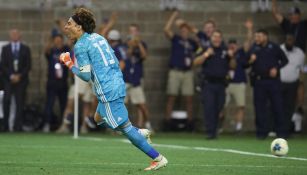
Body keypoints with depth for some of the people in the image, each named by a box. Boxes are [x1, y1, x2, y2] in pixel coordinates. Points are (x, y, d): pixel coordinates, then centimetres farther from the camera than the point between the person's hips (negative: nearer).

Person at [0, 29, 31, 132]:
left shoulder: (25, 49, 10)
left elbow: (28, 66, 5)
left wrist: (19, 76, -7)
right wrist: (10, 76, -9)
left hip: (21, 80, 0)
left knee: (20, 103, -6)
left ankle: (17, 126, -5)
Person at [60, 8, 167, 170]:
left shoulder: (80, 46, -10)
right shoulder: (98, 37, 15)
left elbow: (86, 75, -11)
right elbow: (115, 62, 18)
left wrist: (70, 66, 3)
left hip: (108, 92, -9)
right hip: (118, 83, 9)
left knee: (125, 127, -5)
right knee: (99, 117, 25)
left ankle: (158, 158, -7)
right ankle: (139, 133, 15)